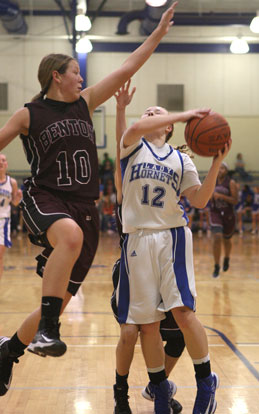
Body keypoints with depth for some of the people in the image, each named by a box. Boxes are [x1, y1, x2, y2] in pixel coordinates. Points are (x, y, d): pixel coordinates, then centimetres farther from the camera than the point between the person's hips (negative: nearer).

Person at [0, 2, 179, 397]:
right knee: (71, 234, -42)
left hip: (84, 207, 5)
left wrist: (159, 32, 9)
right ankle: (46, 329, -38)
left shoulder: (84, 103, 12)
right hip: (45, 198, -5)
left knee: (61, 300, 4)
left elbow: (127, 69, 11)